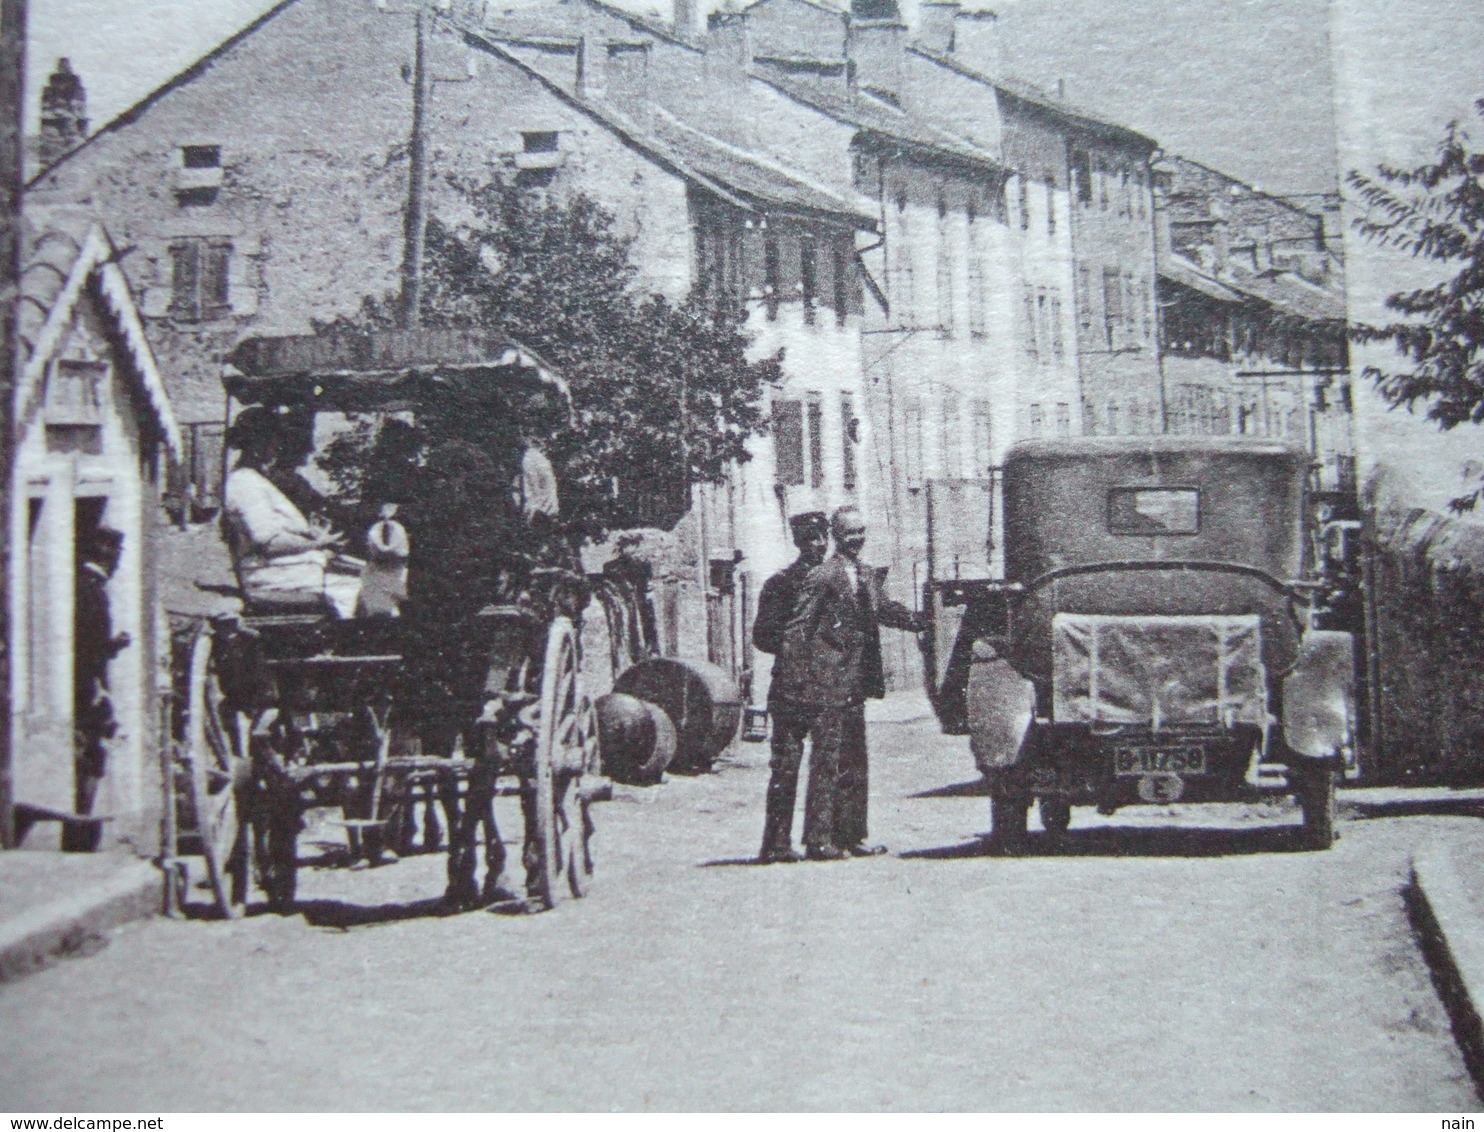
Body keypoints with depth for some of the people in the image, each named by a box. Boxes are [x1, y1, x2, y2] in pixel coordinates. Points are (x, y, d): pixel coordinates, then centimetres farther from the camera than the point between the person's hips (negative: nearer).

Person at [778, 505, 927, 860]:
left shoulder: (866, 575, 10)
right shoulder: (823, 577, -13)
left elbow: (883, 610, 24)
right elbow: (797, 629, -14)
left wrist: (924, 620, 11)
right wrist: (798, 681, -18)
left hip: (854, 685, 8)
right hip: (828, 686, -8)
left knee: (854, 763, 14)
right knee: (827, 760, -6)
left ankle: (851, 836, 22)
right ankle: (818, 840, -2)